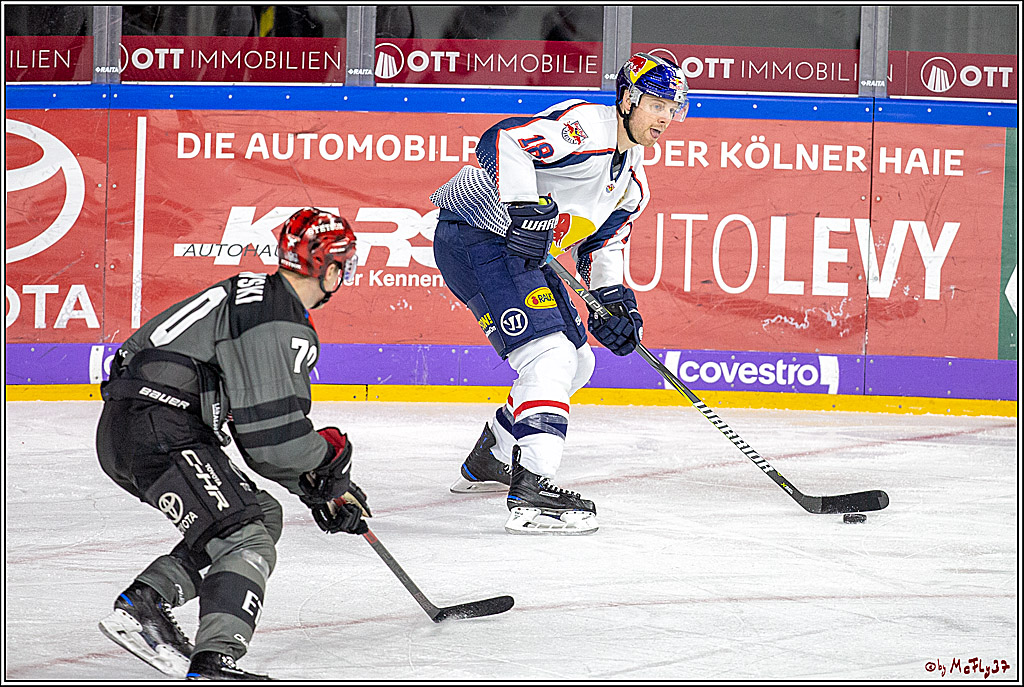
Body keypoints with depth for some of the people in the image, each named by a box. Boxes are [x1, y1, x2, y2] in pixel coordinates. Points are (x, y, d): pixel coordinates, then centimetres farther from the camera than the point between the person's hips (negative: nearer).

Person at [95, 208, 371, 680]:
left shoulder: (258, 295, 22)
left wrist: (319, 490, 24)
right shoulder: (280, 324, -13)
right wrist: (332, 451, 3)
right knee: (247, 541, -16)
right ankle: (211, 665, -32)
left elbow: (259, 428, 28)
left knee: (262, 514, 18)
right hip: (156, 432, -10)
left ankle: (141, 605, 13)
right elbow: (273, 438, -17)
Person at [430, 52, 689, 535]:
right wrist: (525, 206, -40)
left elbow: (601, 244, 21)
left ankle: (488, 461, 33)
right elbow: (503, 140, -30)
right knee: (550, 355, -22)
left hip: (524, 253, 11)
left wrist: (613, 299, 4)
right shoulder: (585, 125, -18)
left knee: (576, 363, 17)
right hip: (474, 237, -11)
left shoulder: (633, 182, 13)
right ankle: (531, 494, -31)